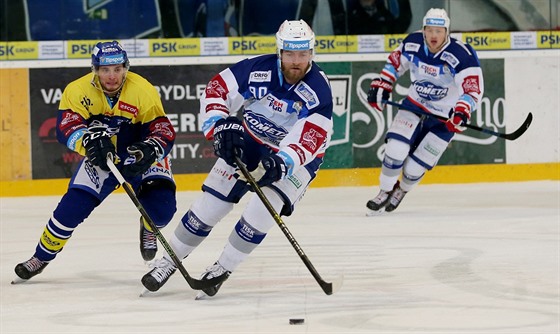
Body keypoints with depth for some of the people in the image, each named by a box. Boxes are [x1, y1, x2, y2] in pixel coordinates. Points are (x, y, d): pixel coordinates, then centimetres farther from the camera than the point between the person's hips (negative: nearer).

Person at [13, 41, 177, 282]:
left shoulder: (143, 91, -23)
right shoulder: (78, 90, -19)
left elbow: (164, 131, -24)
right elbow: (66, 126, -29)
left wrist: (150, 151, -45)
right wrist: (89, 140, -50)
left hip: (141, 157, -1)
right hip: (100, 158, 1)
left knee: (161, 207, -21)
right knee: (72, 206, -11)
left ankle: (148, 227, 17)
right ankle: (42, 257, 10)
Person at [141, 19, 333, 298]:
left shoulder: (319, 91, -26)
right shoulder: (258, 69, -20)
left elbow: (308, 142, -33)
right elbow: (216, 91, -12)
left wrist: (281, 163, -49)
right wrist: (221, 126, -27)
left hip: (298, 157, -2)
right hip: (249, 142, 2)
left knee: (264, 208, -23)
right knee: (211, 203, -2)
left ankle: (222, 269, -6)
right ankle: (168, 261, 16)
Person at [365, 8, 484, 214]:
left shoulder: (462, 56, -26)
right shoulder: (412, 44, -11)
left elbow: (474, 89, -30)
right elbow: (395, 62, 9)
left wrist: (462, 112, -45)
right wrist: (381, 85, 2)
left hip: (444, 117, -3)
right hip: (414, 105, 3)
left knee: (414, 167, -3)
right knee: (395, 150, -16)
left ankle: (401, 191, 32)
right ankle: (385, 191, 10)